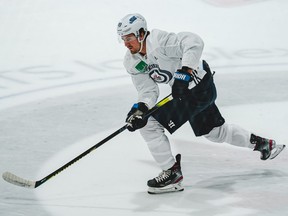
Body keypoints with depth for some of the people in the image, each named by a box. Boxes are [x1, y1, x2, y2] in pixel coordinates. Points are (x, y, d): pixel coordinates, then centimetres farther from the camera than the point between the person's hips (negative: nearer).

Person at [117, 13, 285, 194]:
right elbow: (148, 91, -4)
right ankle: (262, 144, 44)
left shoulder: (159, 41, -26)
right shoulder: (131, 62, 0)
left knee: (150, 125, -14)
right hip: (184, 89, 10)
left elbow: (194, 42, -36)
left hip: (199, 88, -10)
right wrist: (140, 108, -24)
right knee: (215, 132, 27)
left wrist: (186, 70, -44)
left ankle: (172, 173, -5)